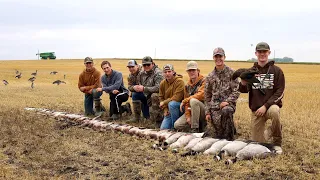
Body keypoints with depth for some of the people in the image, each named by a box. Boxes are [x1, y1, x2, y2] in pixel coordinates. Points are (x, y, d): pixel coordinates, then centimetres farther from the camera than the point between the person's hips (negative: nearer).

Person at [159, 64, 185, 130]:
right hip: (170, 110, 5)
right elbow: (161, 98, 8)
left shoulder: (179, 81, -17)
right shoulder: (163, 83, 3)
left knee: (171, 104, -37)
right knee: (163, 128, -8)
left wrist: (164, 102, -13)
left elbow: (177, 98, -23)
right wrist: (165, 109, -6)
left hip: (180, 107, -5)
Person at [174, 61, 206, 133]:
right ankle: (200, 126, 5)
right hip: (192, 111, 6)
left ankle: (195, 128, -26)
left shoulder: (204, 81, -9)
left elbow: (200, 95, -24)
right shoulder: (187, 86, 12)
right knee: (177, 125, -11)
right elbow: (187, 103, 10)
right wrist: (188, 116, -6)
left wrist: (184, 101, -17)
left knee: (193, 101, -36)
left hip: (204, 110, -6)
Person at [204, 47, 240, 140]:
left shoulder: (231, 73, 1)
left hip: (228, 104, -3)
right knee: (216, 134, -7)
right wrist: (207, 112, 10)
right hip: (215, 106, 3)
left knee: (226, 111, -41)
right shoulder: (210, 76, 12)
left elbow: (236, 91, -4)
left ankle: (229, 138, -21)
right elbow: (207, 96, 16)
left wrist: (227, 101, -19)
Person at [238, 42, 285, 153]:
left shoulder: (276, 71, -2)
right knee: (257, 143, -1)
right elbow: (243, 90, 1)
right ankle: (266, 132, 36)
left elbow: (280, 92, -8)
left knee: (274, 111, -39)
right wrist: (243, 83, -23)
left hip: (271, 105, -2)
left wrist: (266, 106, -19)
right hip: (256, 109, 2)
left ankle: (277, 143, -16)